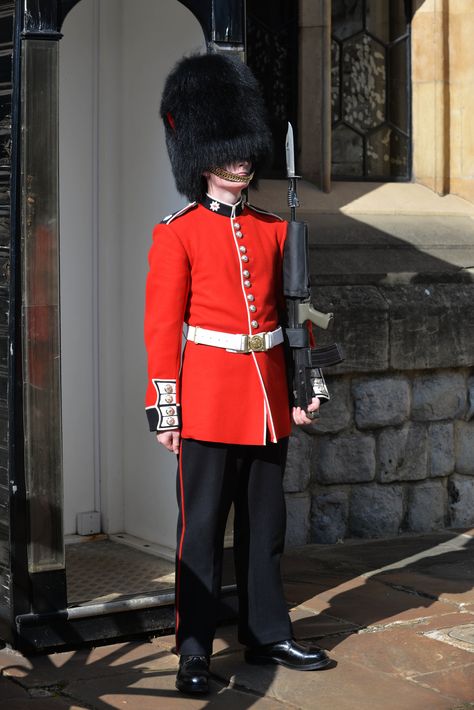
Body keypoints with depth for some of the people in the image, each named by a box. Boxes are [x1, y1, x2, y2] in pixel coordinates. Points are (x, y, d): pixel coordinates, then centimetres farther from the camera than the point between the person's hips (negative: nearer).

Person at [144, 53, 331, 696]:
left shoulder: (272, 230, 11)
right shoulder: (177, 233, -4)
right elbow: (162, 325, -7)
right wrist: (164, 408, -11)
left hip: (268, 396, 5)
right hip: (209, 396, -5)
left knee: (265, 524, 13)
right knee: (202, 528, 0)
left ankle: (268, 635, 24)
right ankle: (194, 652, 9)